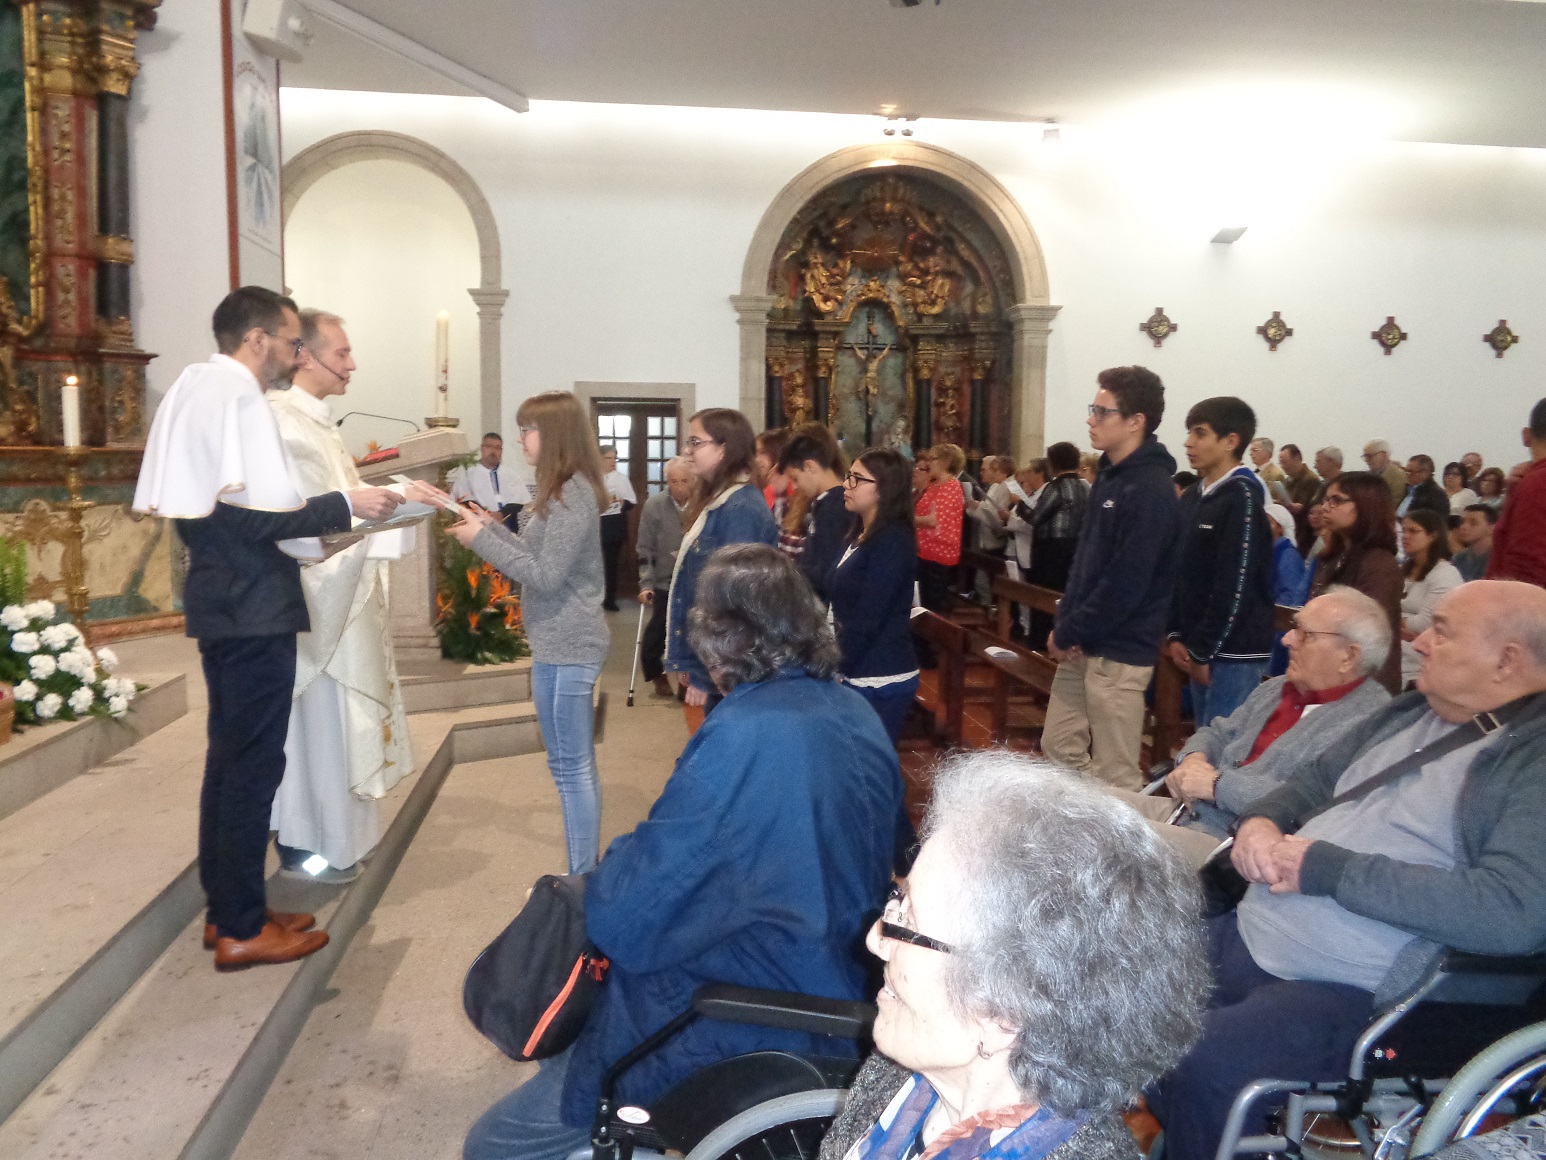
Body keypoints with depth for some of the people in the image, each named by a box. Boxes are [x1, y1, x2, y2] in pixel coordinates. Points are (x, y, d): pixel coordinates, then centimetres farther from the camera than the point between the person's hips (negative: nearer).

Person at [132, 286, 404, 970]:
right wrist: (344, 506, -16)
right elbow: (254, 514, -23)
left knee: (228, 756, 16)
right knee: (254, 763, -2)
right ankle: (242, 929, 8)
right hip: (253, 606, -10)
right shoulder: (239, 397, -15)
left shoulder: (196, 390, 15)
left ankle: (227, 907, 27)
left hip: (220, 598, 10)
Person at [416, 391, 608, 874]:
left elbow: (545, 576, -20)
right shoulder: (567, 491, 14)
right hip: (568, 644, 10)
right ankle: (586, 871, 24)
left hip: (563, 648, -10)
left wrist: (482, 539, -14)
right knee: (578, 764, 15)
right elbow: (539, 557, 17)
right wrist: (494, 527, 9)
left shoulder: (571, 495, -17)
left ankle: (583, 880, 6)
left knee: (569, 767, -3)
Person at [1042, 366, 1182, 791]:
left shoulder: (1150, 492, -19)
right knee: (1059, 748, 17)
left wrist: (1067, 633, -13)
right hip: (1083, 645, 9)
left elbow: (1124, 585, -23)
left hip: (1118, 652, -9)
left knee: (1114, 774, 2)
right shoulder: (1110, 474, 12)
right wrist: (1064, 624, 3)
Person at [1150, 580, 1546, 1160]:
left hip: (1352, 990, -8)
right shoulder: (1408, 713, 12)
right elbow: (1312, 781, 22)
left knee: (1198, 1069, -28)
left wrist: (1326, 868, -20)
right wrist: (1260, 821, -2)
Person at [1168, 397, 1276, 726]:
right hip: (1201, 645, 8)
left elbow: (1236, 586, -17)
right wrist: (1177, 636, 5)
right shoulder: (1192, 497, 12)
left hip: (1234, 651, -8)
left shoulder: (1242, 498, -13)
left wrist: (1203, 651, -15)